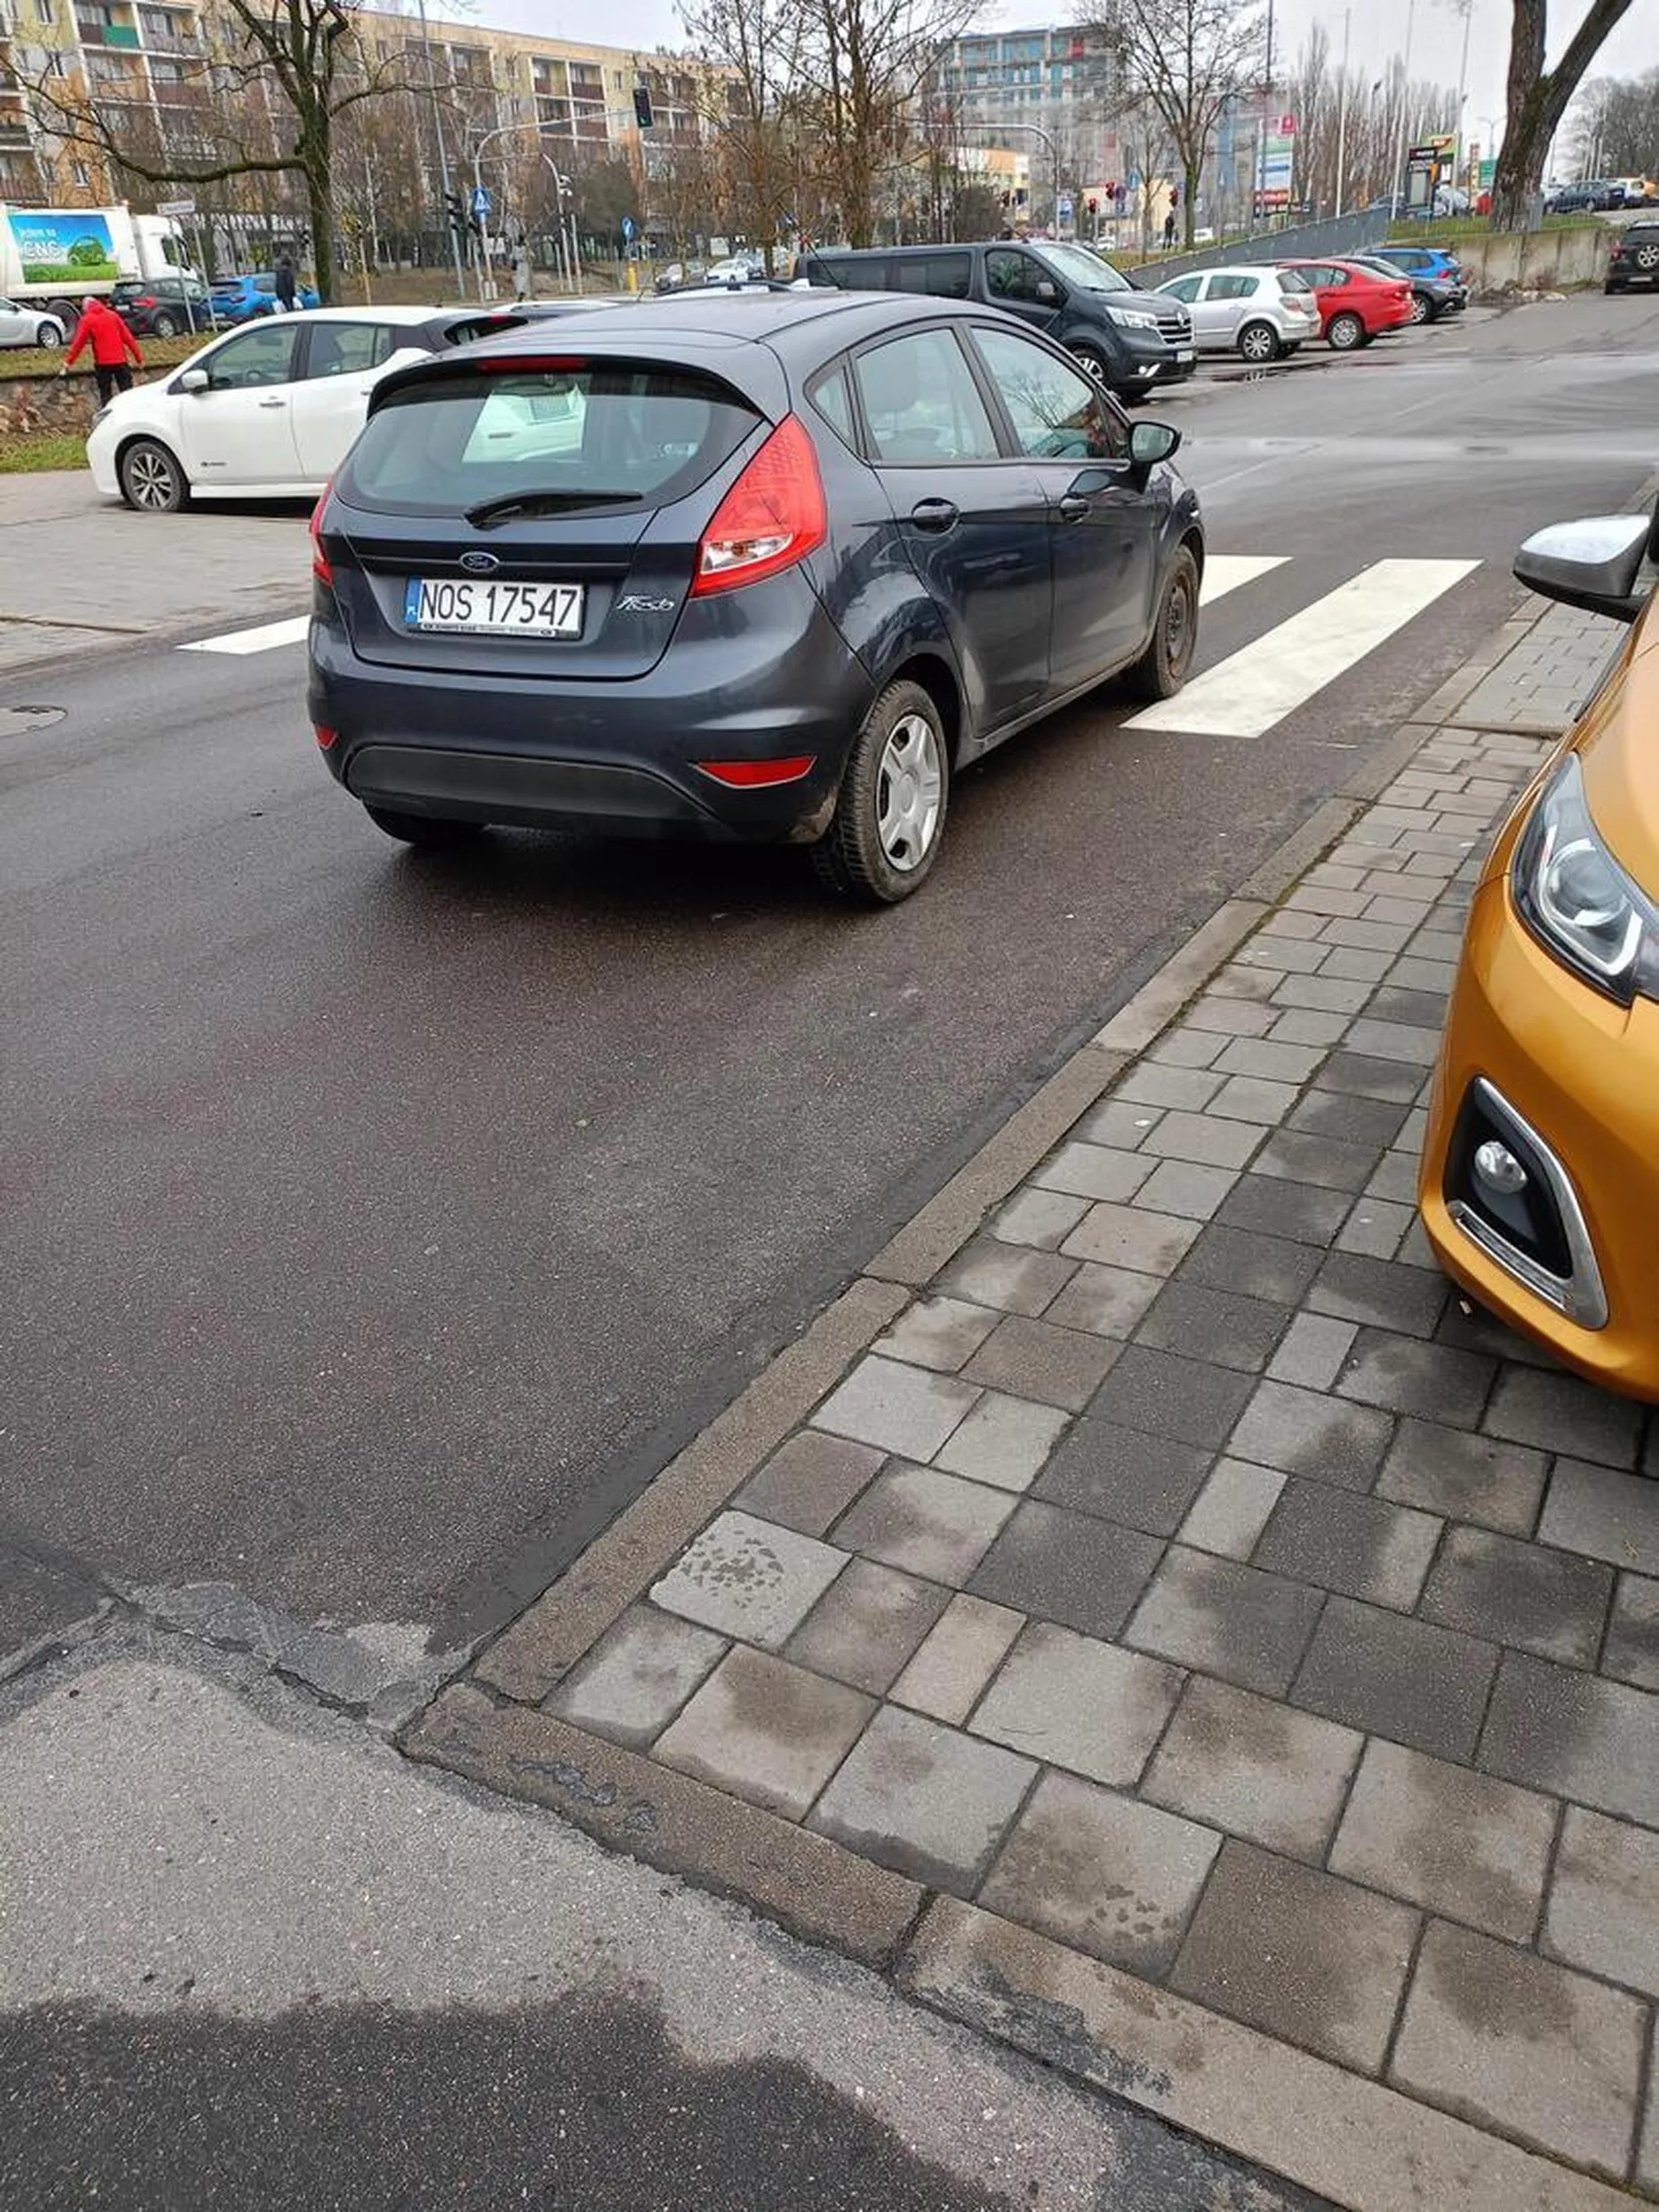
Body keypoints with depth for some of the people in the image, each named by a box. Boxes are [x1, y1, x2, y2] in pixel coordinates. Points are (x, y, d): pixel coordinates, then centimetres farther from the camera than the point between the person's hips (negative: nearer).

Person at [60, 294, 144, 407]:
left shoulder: (87, 320, 2)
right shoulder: (113, 315, 9)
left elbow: (78, 343, -2)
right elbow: (128, 337, 6)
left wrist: (67, 363, 1)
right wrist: (139, 357, 12)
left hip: (102, 363, -2)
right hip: (120, 360, 2)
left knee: (105, 393, 7)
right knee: (127, 391, 5)